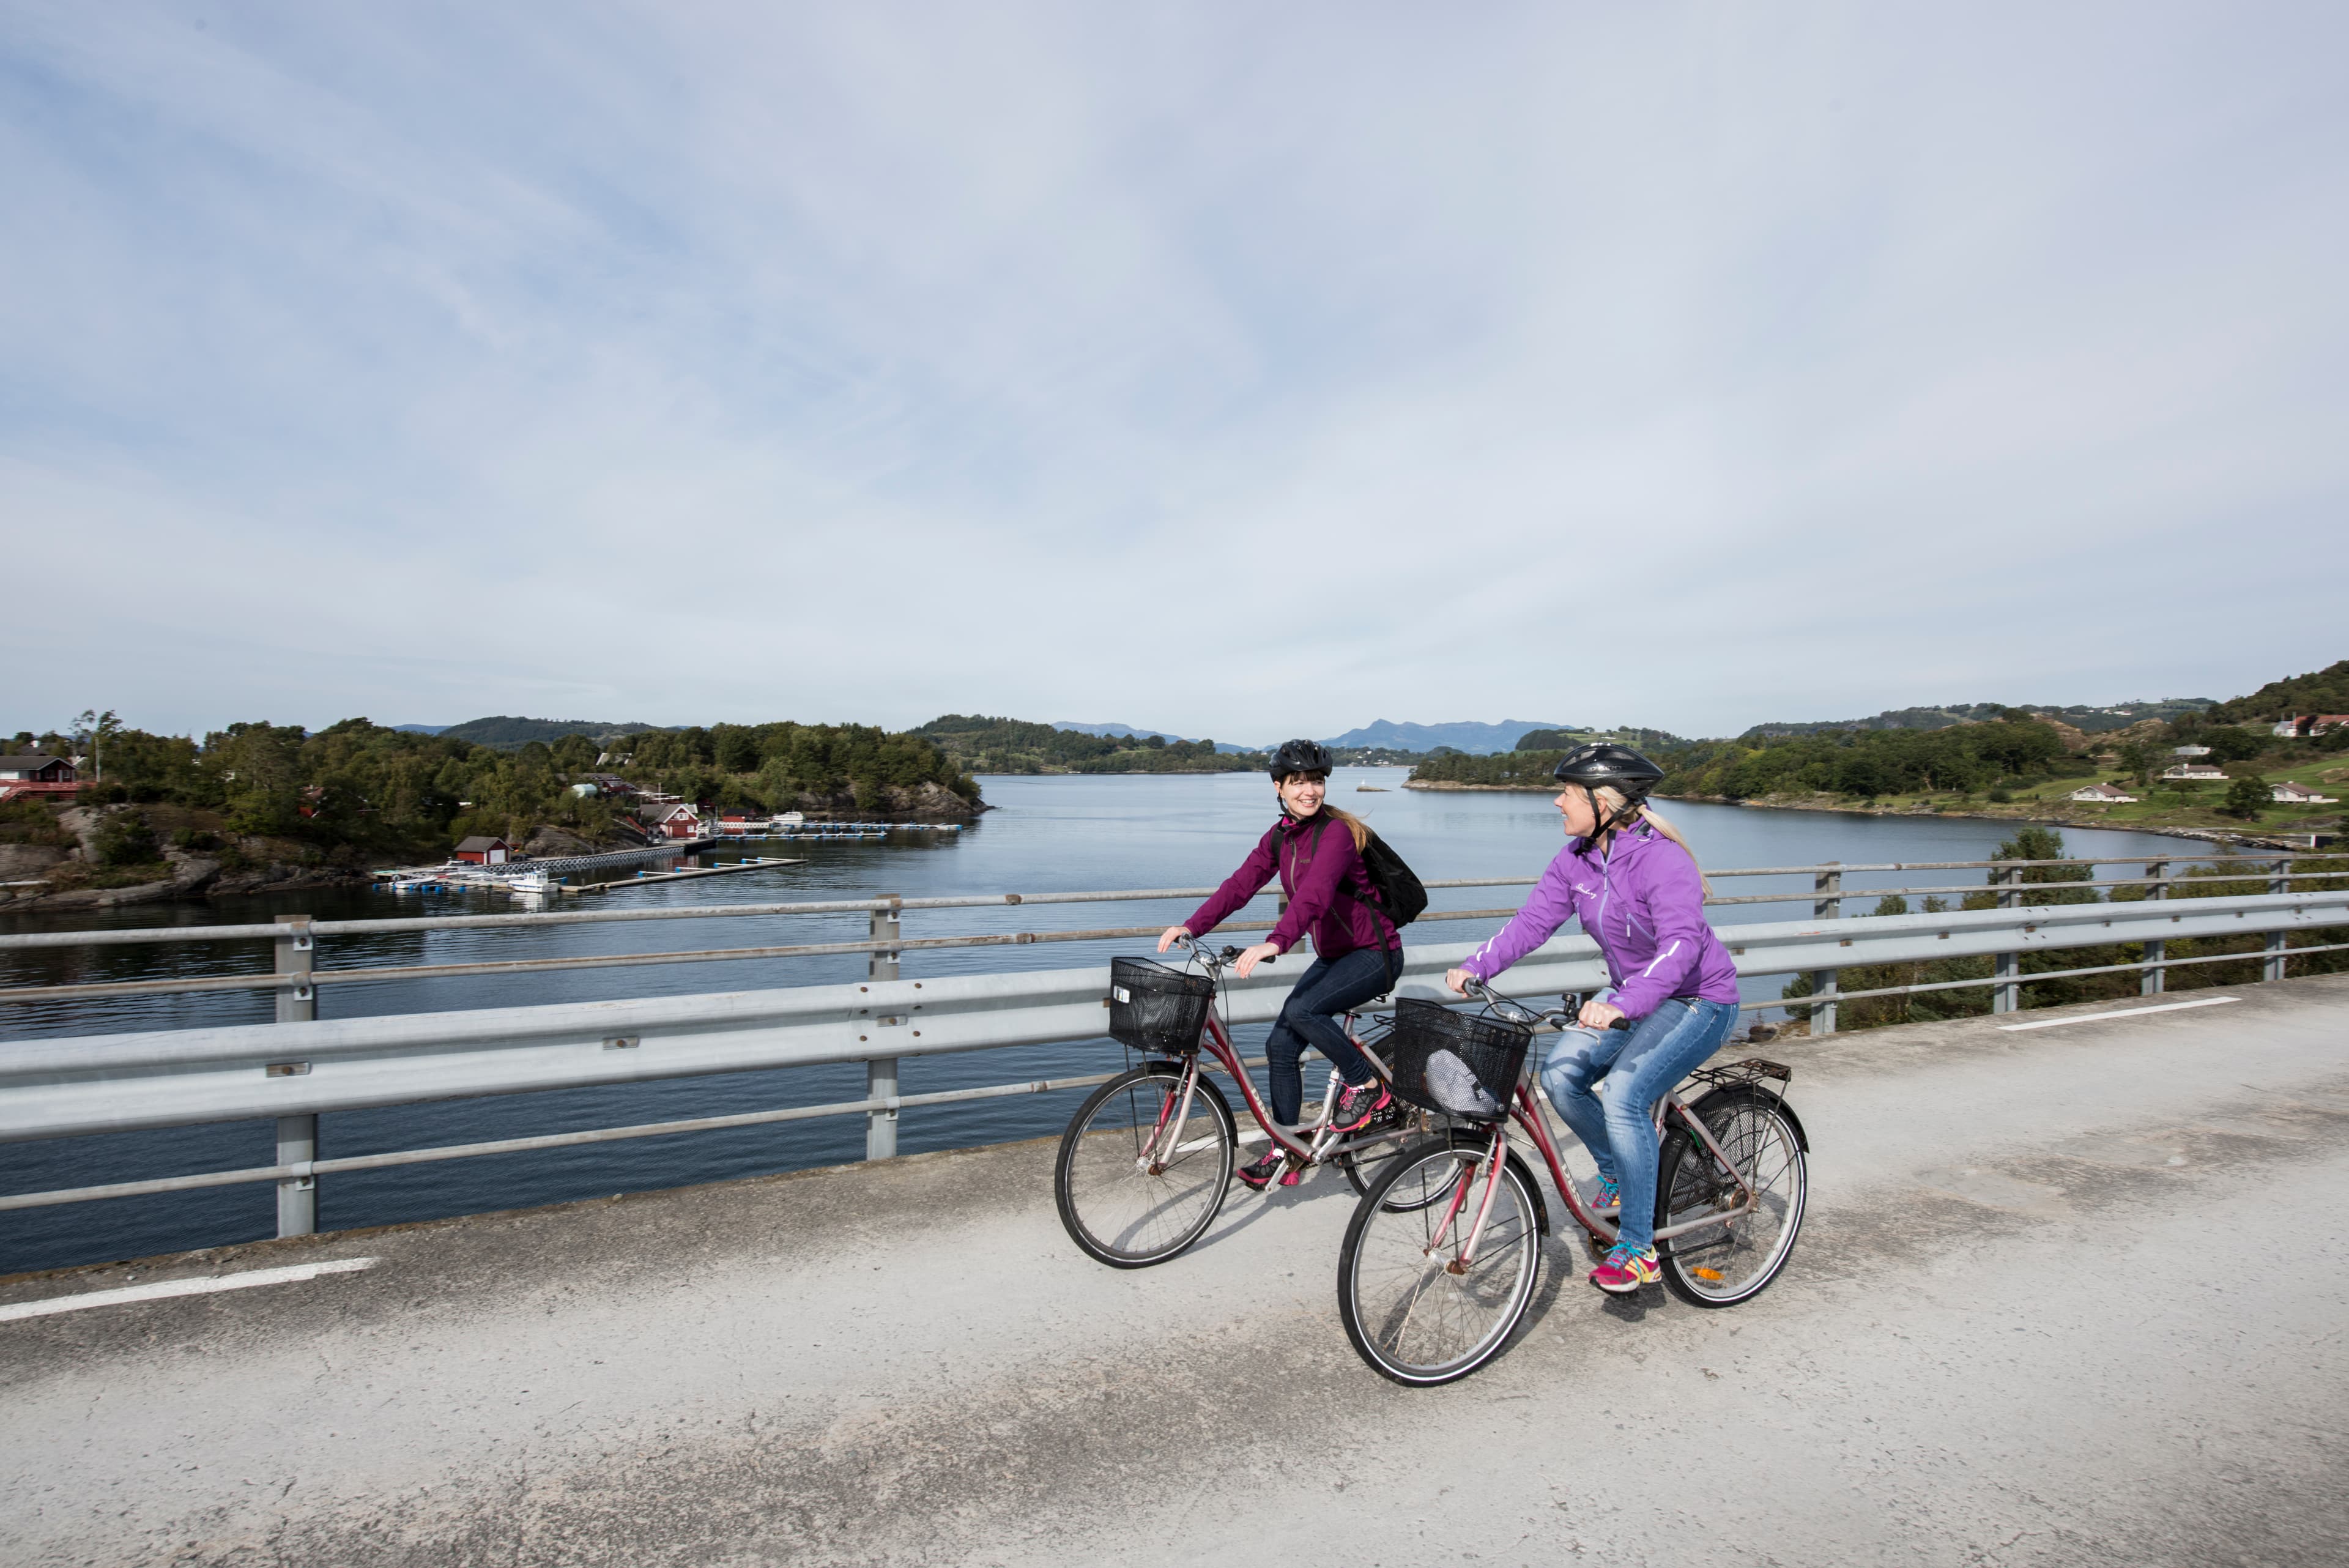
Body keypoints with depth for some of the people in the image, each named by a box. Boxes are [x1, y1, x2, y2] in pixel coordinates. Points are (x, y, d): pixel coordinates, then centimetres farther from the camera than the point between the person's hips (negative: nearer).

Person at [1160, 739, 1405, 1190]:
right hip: (1333, 955, 8)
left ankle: (1367, 1086, -3)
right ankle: (1284, 1157, 12)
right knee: (1281, 1044, -1)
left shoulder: (1336, 832, -20)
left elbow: (1314, 892, -37)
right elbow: (1240, 885, -6)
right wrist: (1191, 926, -19)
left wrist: (1275, 943, -51)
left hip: (1375, 953, -7)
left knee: (1301, 1010, -28)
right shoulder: (1279, 837, 2)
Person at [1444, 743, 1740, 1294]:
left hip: (1698, 1001, -7)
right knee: (1560, 1072, -10)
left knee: (1624, 1096, -24)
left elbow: (1681, 943, -39)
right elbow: (1533, 920, -7)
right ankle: (1617, 1176, 16)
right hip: (1633, 995, 7)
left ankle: (1638, 1250, -7)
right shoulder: (1576, 860, -4)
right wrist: (1475, 967, -19)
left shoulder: (1662, 860, -26)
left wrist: (1622, 1004, -52)